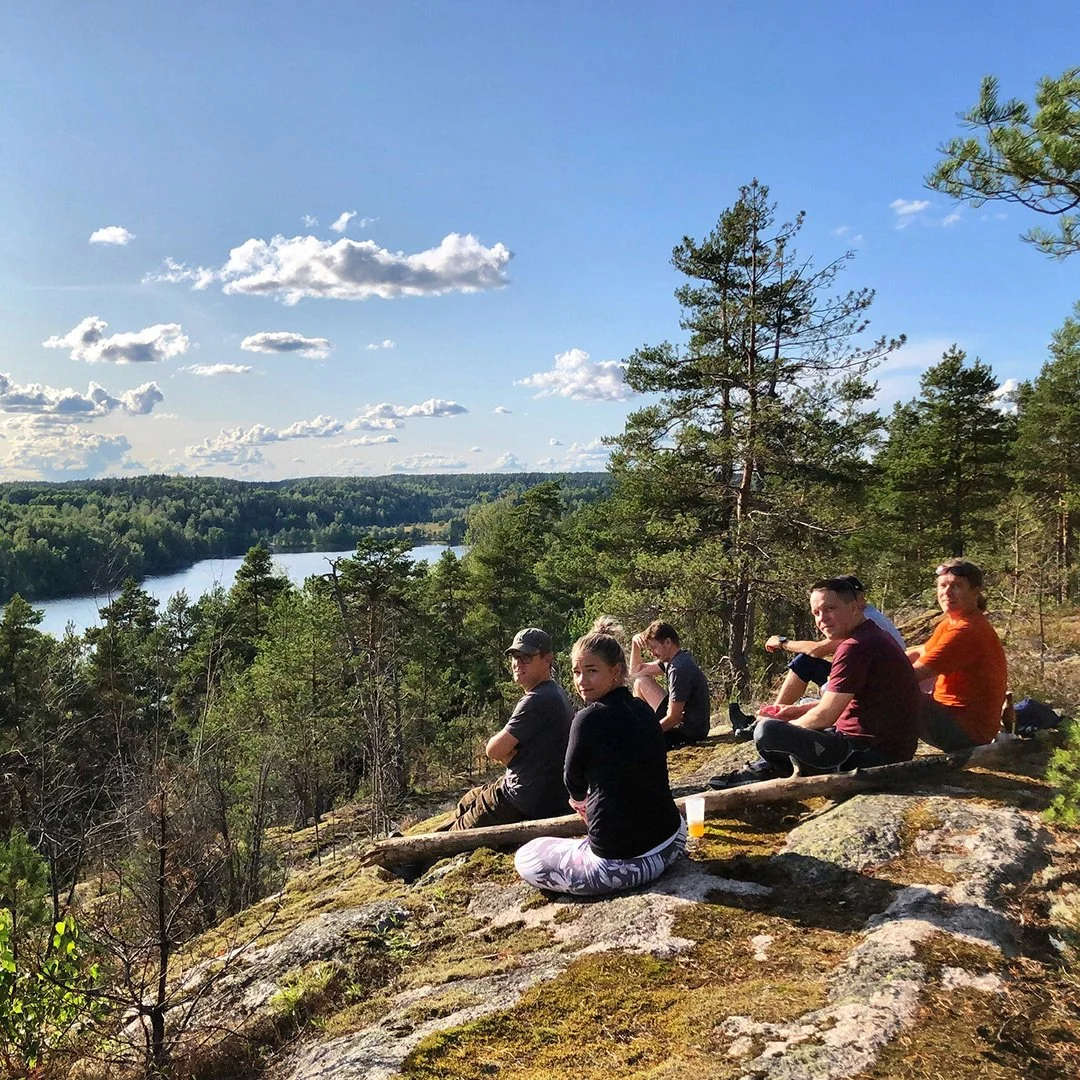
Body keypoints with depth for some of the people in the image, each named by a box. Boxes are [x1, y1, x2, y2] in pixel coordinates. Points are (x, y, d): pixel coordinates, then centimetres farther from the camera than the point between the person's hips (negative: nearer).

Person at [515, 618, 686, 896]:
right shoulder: (644, 711, 4)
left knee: (525, 858, 13)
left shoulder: (589, 718, -16)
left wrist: (581, 799, 24)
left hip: (619, 863, -7)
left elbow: (574, 782, 1)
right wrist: (591, 801, 30)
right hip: (671, 843, 7)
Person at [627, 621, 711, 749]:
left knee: (641, 682, -4)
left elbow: (673, 718, -24)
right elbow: (636, 671, 17)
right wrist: (635, 643, 3)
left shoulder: (679, 669, -24)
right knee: (640, 680, 16)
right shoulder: (672, 659, 6)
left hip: (688, 731, -10)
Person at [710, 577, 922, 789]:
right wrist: (799, 710, 14)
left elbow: (825, 715, -18)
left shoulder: (854, 648, -19)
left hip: (868, 754, -11)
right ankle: (764, 769, 20)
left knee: (767, 731, -21)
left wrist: (781, 726, -2)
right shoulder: (874, 636, 15)